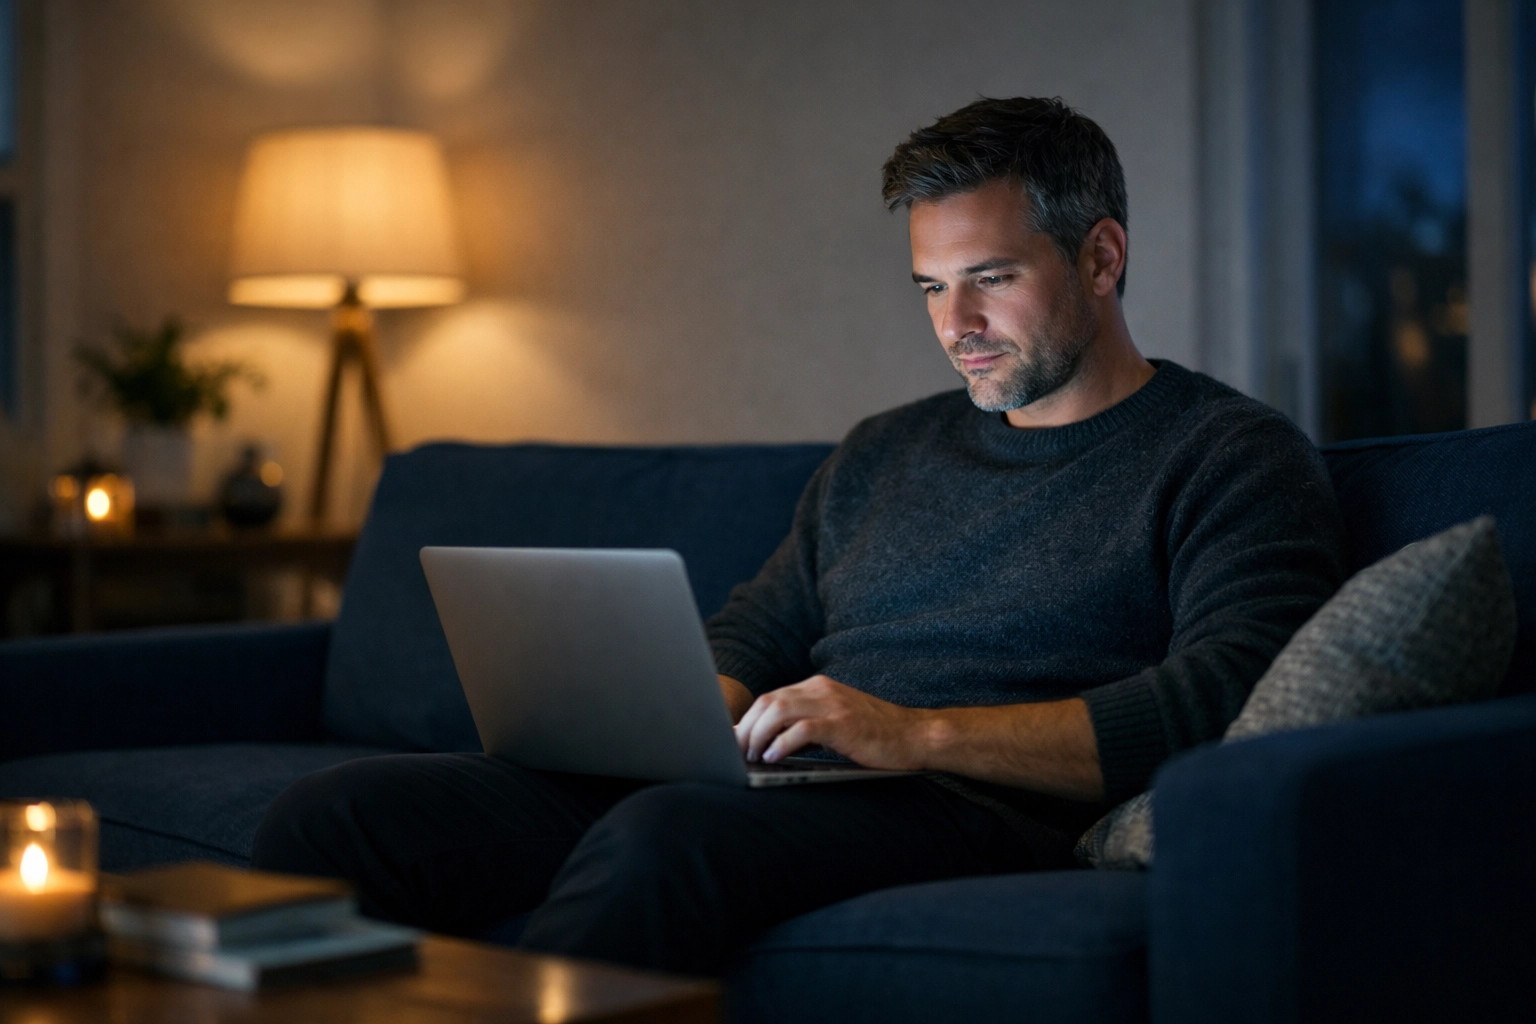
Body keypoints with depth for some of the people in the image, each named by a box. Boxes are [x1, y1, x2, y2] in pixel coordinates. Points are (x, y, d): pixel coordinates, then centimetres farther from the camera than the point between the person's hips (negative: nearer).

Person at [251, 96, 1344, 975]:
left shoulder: (1233, 459, 4)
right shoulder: (882, 452, 26)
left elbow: (1223, 699, -12)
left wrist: (924, 733, -20)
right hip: (753, 786, 7)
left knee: (662, 836, -39)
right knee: (340, 814, -11)